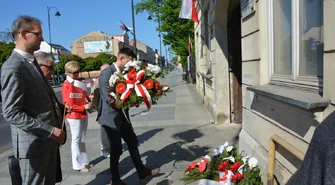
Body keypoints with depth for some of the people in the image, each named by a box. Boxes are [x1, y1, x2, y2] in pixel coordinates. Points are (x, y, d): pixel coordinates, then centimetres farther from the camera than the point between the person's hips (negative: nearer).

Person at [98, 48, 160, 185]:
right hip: (111, 117, -8)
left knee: (133, 142, 16)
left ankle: (141, 170, 32)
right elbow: (109, 99, -24)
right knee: (116, 149, 4)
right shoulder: (106, 73, -19)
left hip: (122, 116, 8)